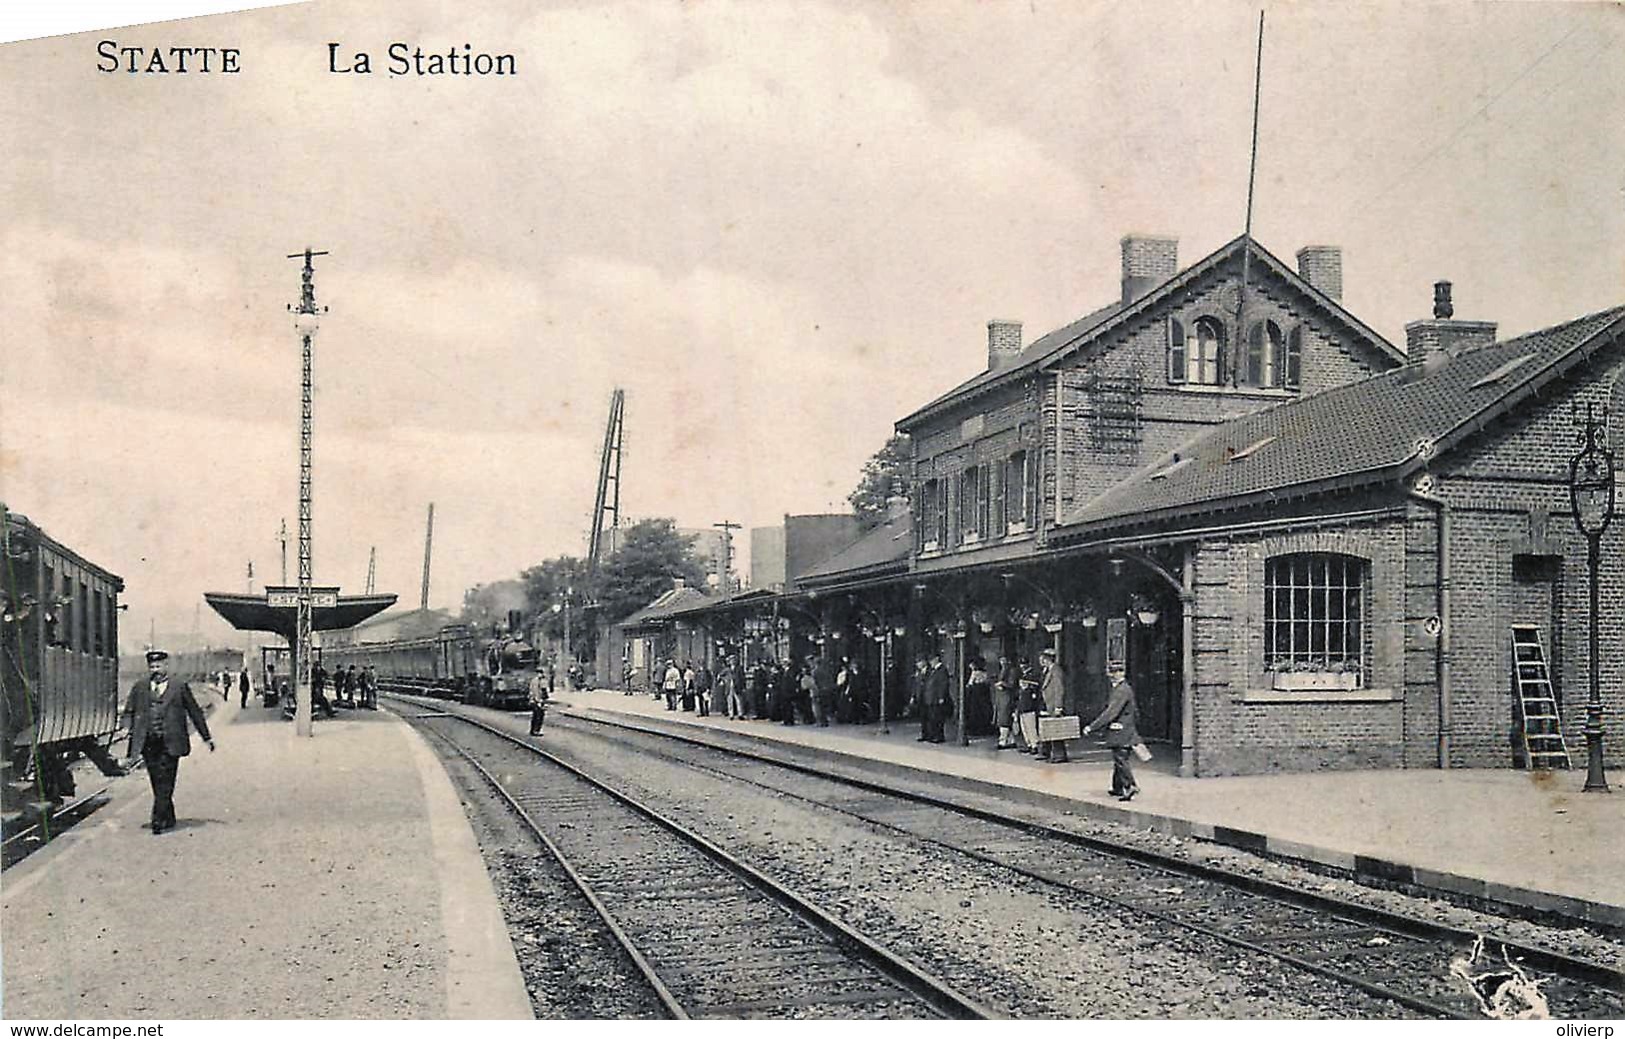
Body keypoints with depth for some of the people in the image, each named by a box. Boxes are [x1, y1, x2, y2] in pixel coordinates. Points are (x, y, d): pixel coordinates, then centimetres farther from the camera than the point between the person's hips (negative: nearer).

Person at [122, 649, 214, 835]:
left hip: (170, 743, -3)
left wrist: (207, 737, 10)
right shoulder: (139, 688, 12)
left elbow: (195, 712, 8)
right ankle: (169, 819, 21)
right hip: (149, 744, 3)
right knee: (158, 785, 9)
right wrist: (131, 733, -4)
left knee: (165, 784, -7)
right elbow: (129, 712, 14)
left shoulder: (180, 687, 4)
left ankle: (158, 821, -6)